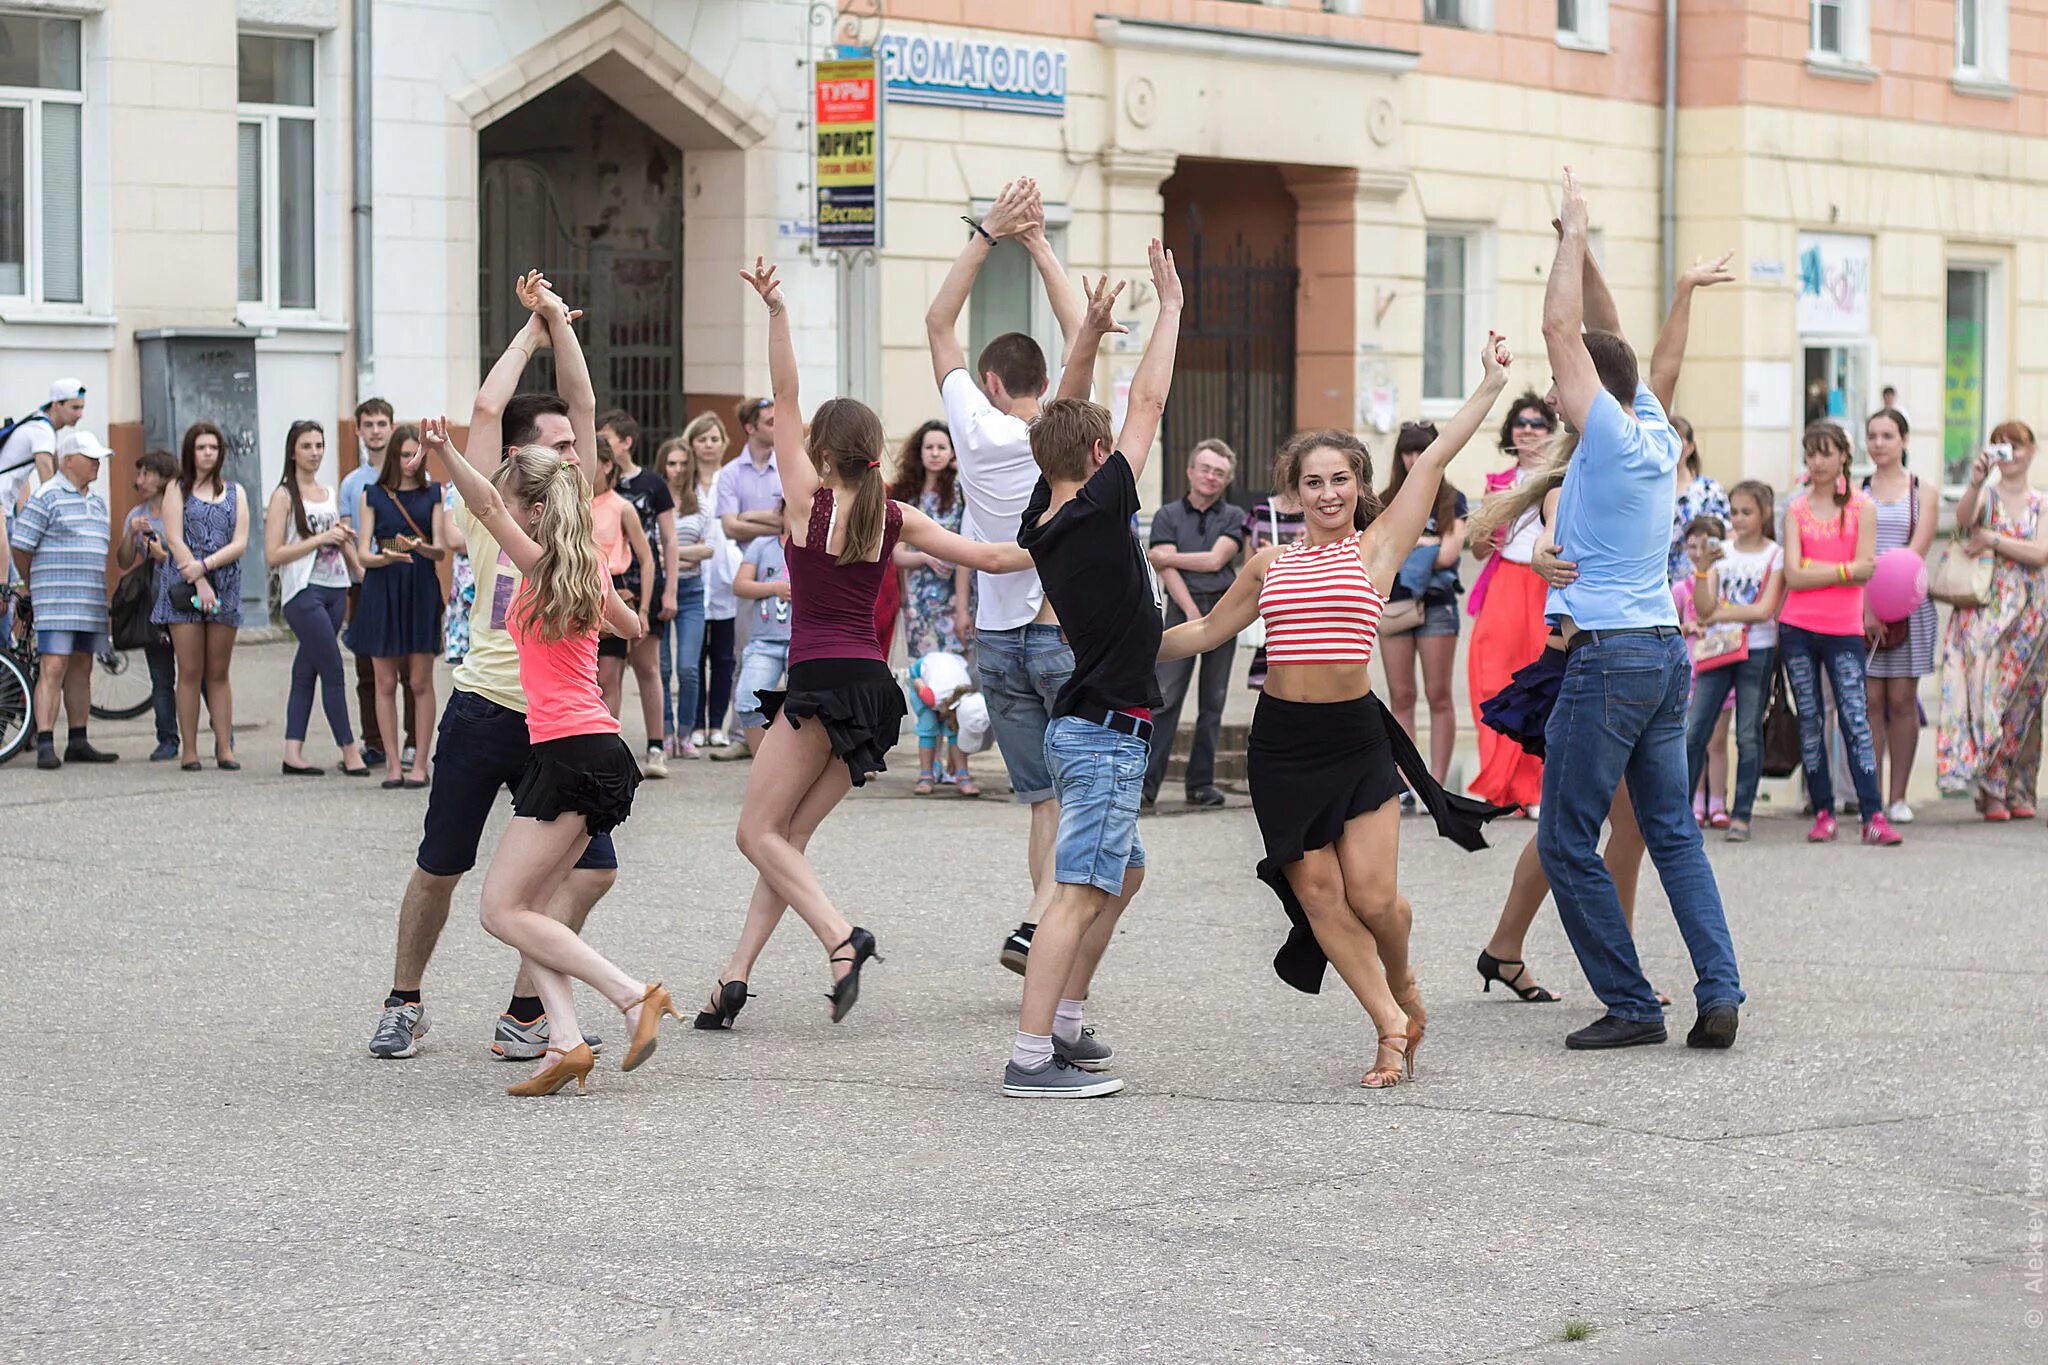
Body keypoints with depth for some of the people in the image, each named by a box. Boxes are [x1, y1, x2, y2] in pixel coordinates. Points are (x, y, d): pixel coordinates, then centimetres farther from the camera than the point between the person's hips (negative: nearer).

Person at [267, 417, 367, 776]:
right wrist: (320, 539, -13)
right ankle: (349, 752, -5)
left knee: (306, 670, 5)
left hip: (335, 589, 6)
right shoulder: (284, 496, -3)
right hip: (303, 593, -6)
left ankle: (293, 753, 4)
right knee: (333, 672, -9)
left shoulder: (331, 494, 16)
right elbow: (273, 555, -10)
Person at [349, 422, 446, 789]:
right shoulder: (374, 495, 6)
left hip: (421, 590, 0)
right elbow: (363, 553, 1)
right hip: (382, 590, 0)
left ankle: (419, 763, 2)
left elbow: (441, 550, 0)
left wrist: (421, 547, -22)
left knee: (420, 682, -2)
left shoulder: (432, 494, 7)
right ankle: (393, 764, 6)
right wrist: (387, 557, -21)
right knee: (386, 682, 1)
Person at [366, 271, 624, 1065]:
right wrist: (531, 331, 1)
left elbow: (583, 405, 5)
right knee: (440, 870, 5)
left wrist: (560, 326, 1)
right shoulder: (488, 513, -1)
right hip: (483, 713, -4)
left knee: (591, 870, -7)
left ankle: (524, 1017, 1)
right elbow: (487, 409, -10)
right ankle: (404, 1004, 25)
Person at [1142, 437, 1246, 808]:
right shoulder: (1168, 516, 7)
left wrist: (1164, 557, -2)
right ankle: (1145, 782, -11)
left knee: (1213, 702, 4)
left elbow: (1215, 560, -5)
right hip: (1182, 610, -1)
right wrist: (1193, 613, -14)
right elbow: (1168, 572, -4)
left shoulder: (1234, 517, 9)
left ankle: (1201, 783, 9)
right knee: (1165, 698, -9)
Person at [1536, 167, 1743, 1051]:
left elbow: (1561, 329, -12)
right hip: (1667, 653, 8)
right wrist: (1579, 246, 21)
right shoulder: (1658, 435, 9)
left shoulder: (1610, 438, -11)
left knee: (1567, 843, -1)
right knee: (1673, 833, 10)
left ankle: (1629, 1005, -1)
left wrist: (1574, 233, -4)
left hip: (1608, 659, -8)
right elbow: (1602, 341, 21)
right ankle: (1719, 994, 0)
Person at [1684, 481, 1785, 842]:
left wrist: (1719, 614, -10)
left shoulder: (1774, 556, -1)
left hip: (1757, 650, -3)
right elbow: (1704, 608, -2)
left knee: (1749, 735, 0)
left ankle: (1741, 815, 5)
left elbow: (1764, 610, -11)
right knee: (1694, 731, -3)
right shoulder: (1721, 552, 7)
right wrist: (1701, 568, -16)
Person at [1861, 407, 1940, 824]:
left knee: (1902, 700, 0)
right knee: (1870, 700, -4)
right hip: (1861, 601, 1)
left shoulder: (1924, 489, 7)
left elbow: (1917, 550, -3)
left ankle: (1898, 797, 6)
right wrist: (1866, 605, -10)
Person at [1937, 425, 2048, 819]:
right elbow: (1963, 517, -17)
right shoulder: (1986, 494, 5)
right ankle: (1990, 790, -11)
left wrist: (1991, 539, -11)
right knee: (1984, 689, -13)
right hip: (1985, 606, -2)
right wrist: (1976, 482, -34)